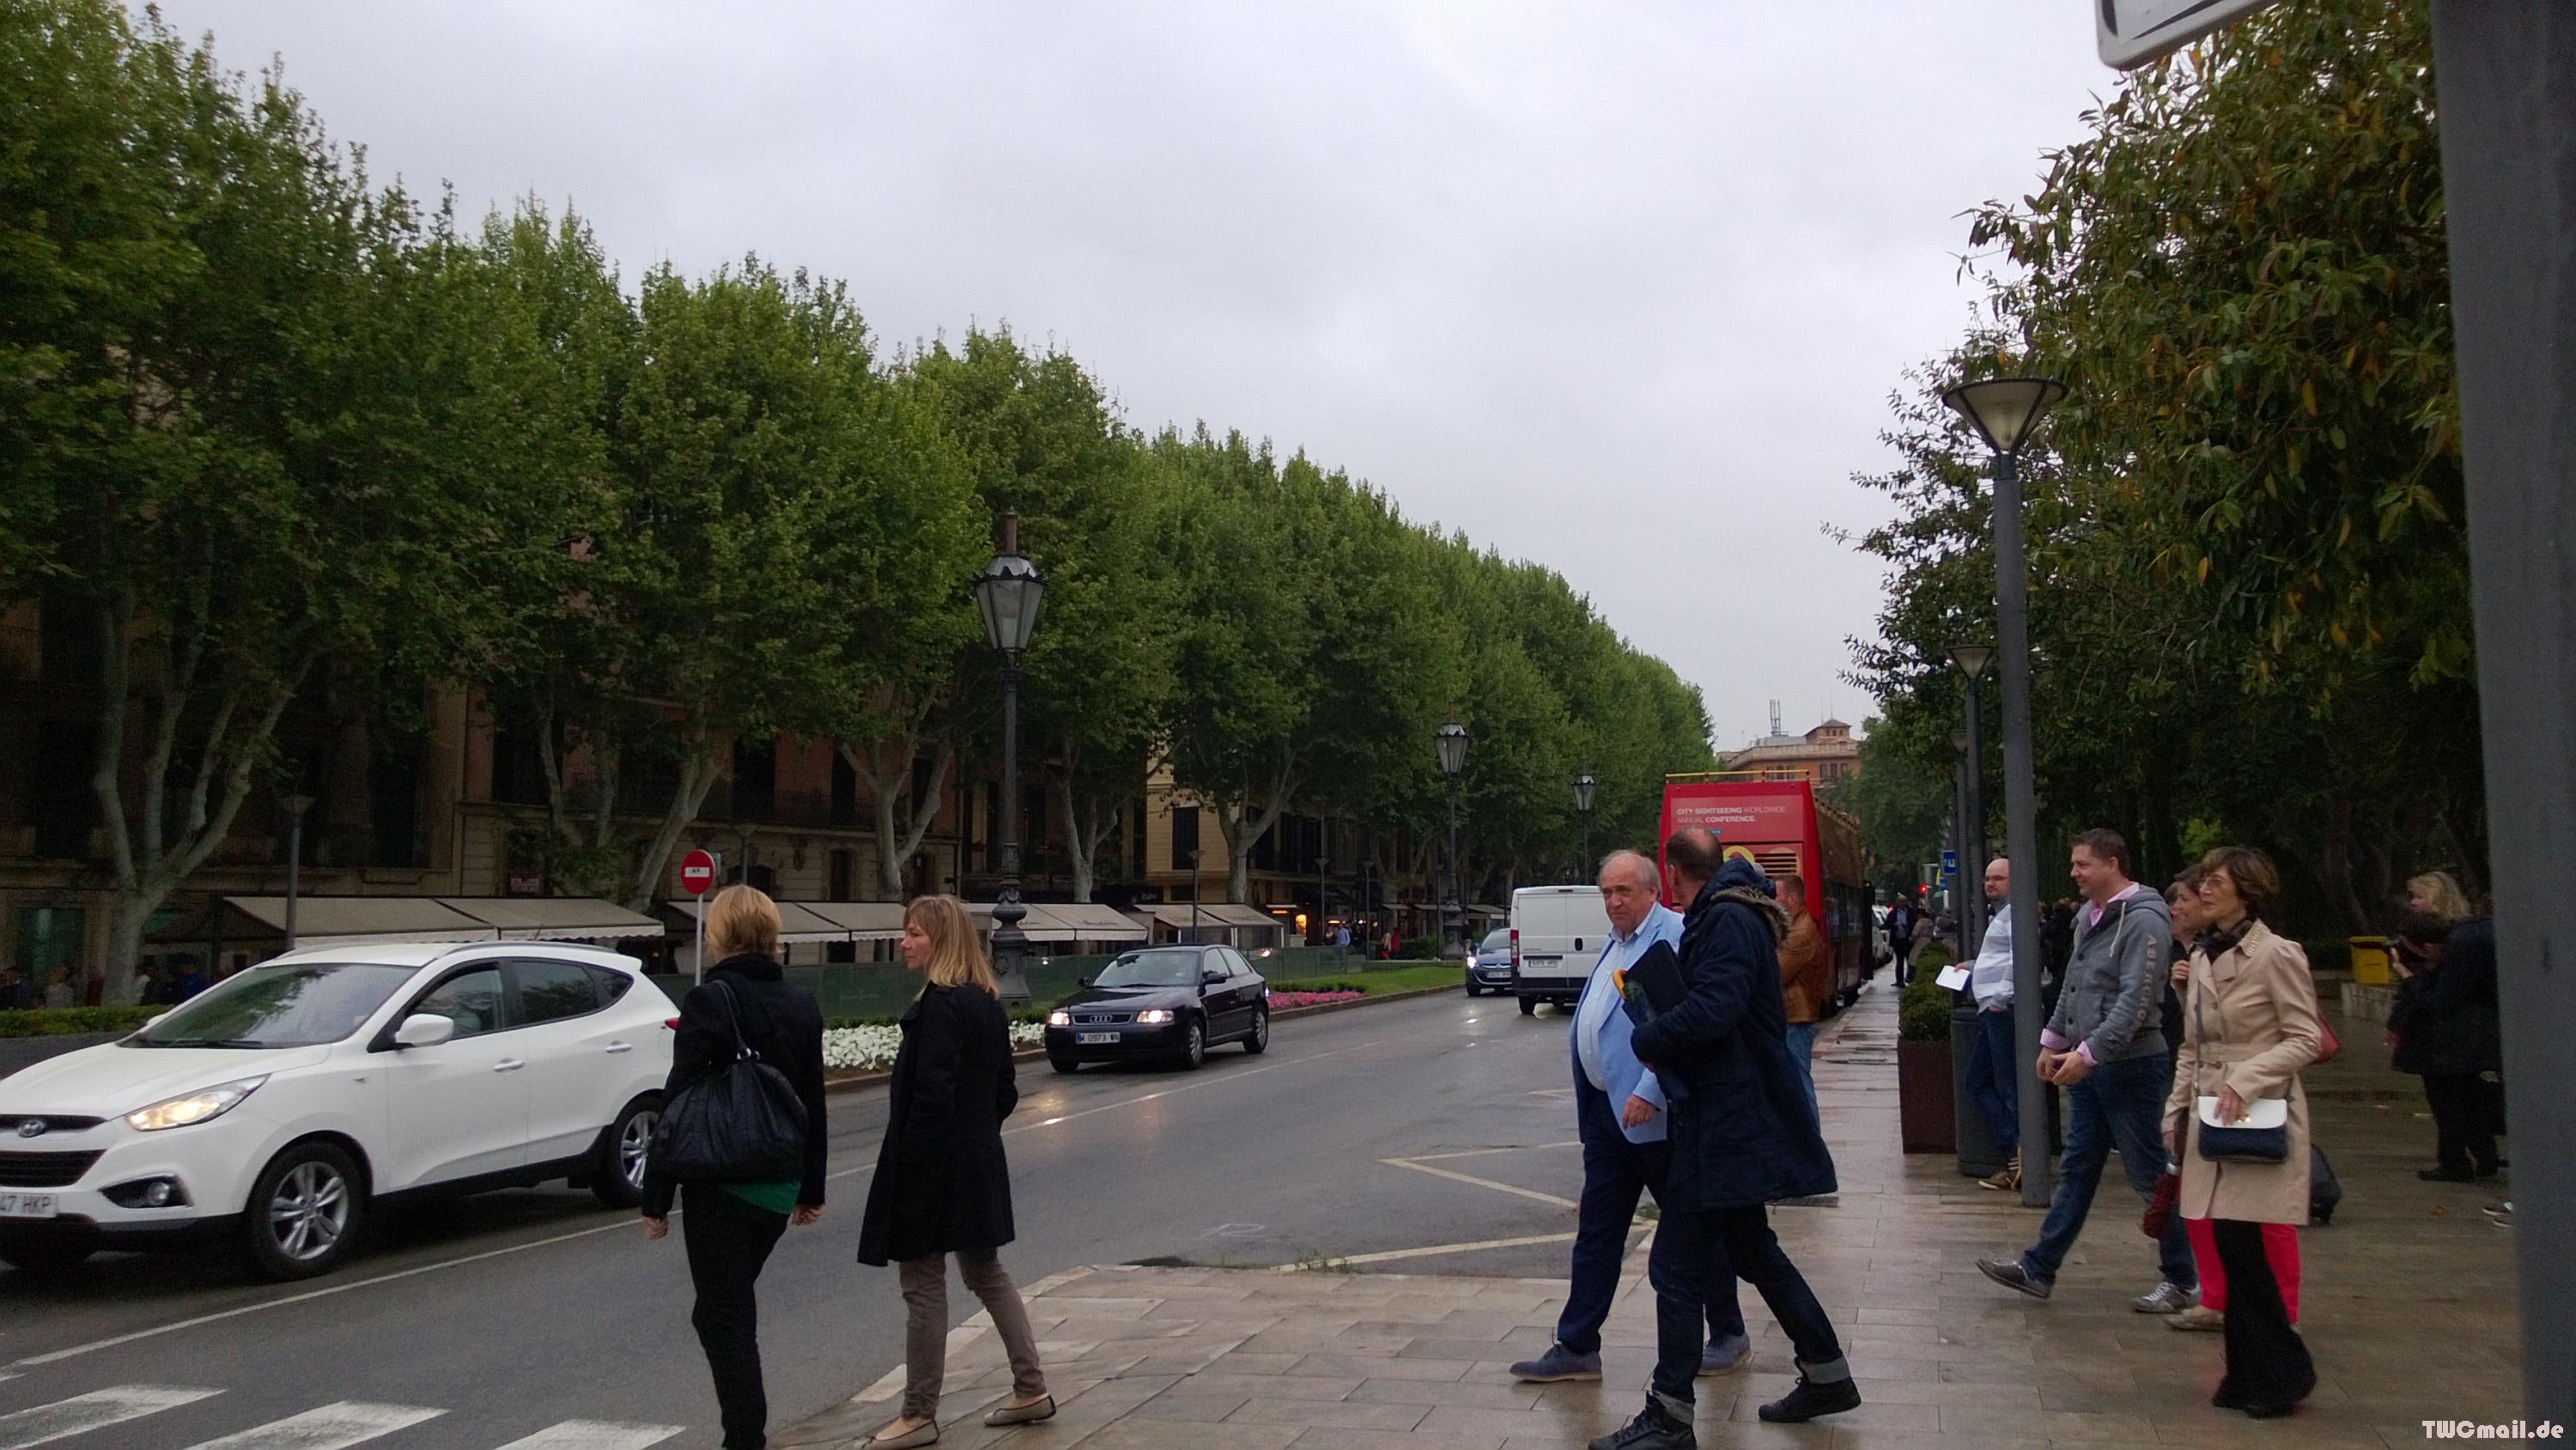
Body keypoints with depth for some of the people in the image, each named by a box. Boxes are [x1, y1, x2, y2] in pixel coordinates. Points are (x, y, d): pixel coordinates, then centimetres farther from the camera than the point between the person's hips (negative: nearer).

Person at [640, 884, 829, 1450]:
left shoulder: (709, 1000, -13)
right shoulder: (800, 1004, 6)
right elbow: (813, 1104, 12)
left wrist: (656, 1197, -7)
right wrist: (811, 1188, 20)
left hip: (720, 1188, -6)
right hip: (778, 1188, 6)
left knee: (726, 1318, 2)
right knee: (730, 1310, 22)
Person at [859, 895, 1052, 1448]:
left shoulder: (939, 1004, -19)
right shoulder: (987, 1003, 10)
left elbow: (931, 1094, -23)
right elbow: (1005, 1093, 14)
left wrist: (905, 1165, -18)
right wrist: (976, 1134, 17)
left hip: (932, 1164, -9)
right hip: (979, 1162, 9)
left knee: (924, 1286, 2)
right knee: (986, 1273, 19)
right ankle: (1031, 1389, 23)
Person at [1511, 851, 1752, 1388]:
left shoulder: (1675, 937, -13)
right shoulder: (1614, 943, 16)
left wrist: (1649, 1093, -27)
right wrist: (1590, 1099, 18)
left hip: (1654, 1115, -9)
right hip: (1606, 1111, 9)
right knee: (1596, 1228, 10)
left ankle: (1730, 1336, 23)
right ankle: (1576, 1349, 15)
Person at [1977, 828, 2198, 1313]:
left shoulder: (2143, 920, -16)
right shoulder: (2089, 916, 13)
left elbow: (2135, 1000, -24)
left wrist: (2089, 1052, -27)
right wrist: (2053, 1040, 21)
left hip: (2129, 1065, -9)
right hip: (2088, 1064, 9)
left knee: (2149, 1174, 1)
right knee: (2077, 1169, 12)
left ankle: (2182, 1280, 15)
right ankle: (2039, 1268, 16)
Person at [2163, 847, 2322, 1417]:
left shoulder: (2277, 954, -9)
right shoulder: (2201, 958, 14)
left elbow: (2307, 1038, -11)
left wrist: (2244, 1080, -21)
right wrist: (2176, 1112, 13)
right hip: (2211, 1117, 7)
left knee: (2237, 1240, -10)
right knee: (2231, 1248, 7)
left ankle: (2280, 1370, 6)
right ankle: (2253, 1376, 16)